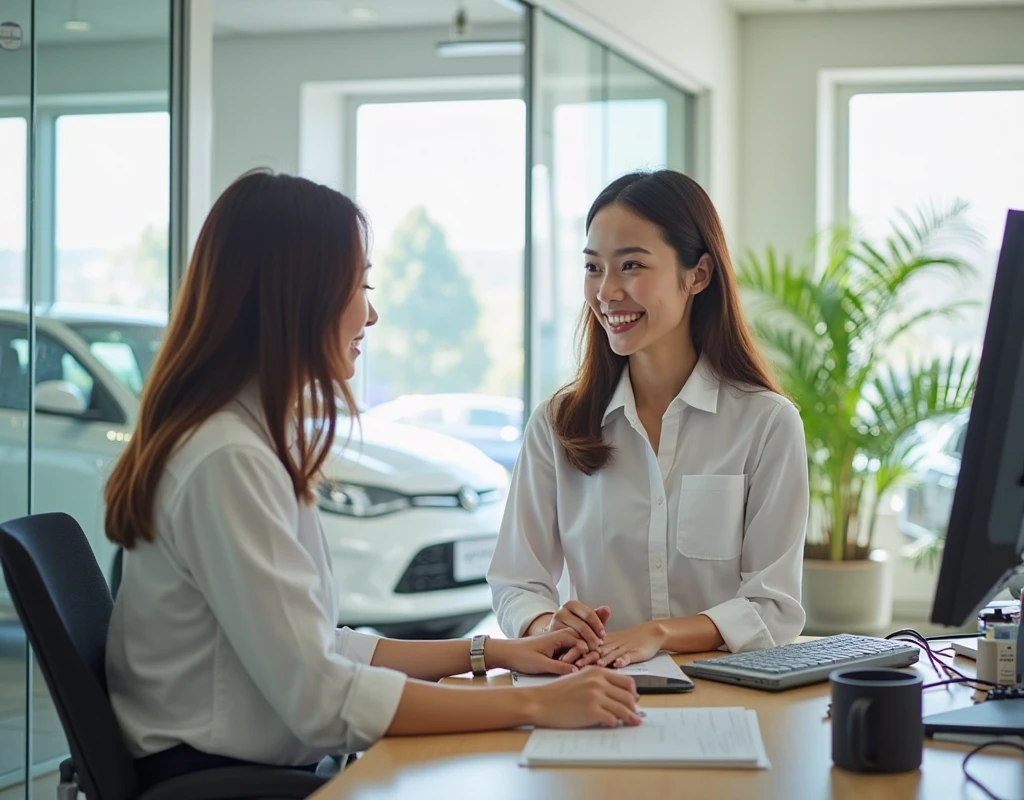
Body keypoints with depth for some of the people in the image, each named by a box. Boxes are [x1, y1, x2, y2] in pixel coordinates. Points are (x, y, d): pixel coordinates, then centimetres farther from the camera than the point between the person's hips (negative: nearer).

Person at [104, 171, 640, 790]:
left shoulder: (253, 437, 11)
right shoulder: (228, 460, -19)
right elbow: (319, 698, -22)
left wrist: (487, 653, 9)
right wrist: (533, 705, -20)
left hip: (259, 767, 9)